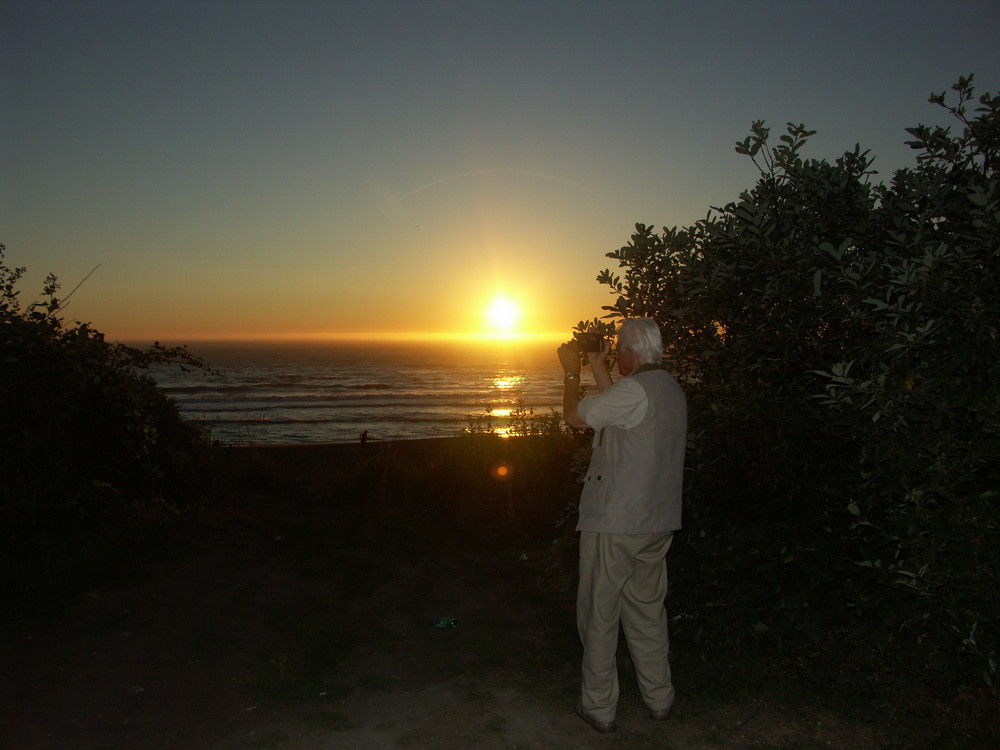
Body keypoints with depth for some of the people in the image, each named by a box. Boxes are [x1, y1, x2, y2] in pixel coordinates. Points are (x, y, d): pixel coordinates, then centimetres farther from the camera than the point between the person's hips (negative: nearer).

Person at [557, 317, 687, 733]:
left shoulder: (634, 390, -20)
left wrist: (572, 372, 5)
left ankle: (599, 707, 18)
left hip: (613, 524, -8)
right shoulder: (670, 388, 9)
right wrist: (598, 371, 19)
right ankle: (659, 698, 31)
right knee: (647, 609, 20)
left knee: (599, 614, 7)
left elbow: (574, 415, -11)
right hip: (657, 523, 8)